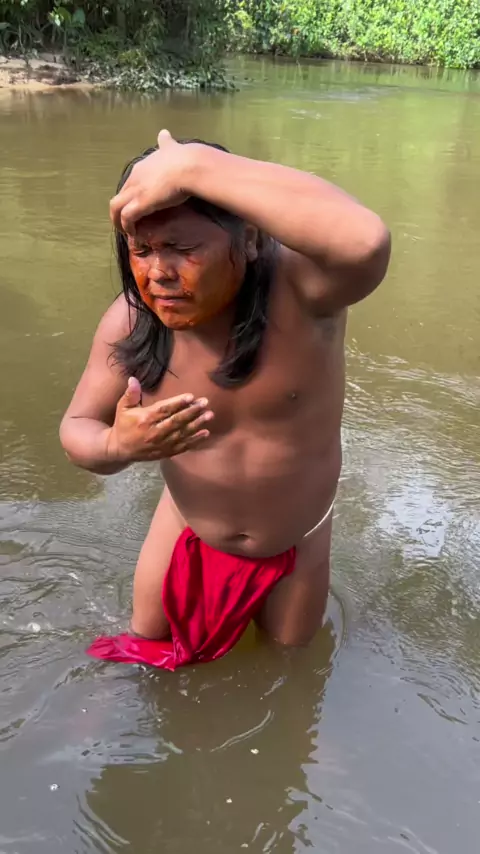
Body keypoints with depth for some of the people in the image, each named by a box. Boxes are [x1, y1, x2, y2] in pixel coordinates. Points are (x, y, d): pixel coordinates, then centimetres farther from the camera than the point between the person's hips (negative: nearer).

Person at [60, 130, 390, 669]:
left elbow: (365, 243, -57)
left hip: (297, 539, -2)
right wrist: (116, 446, -38)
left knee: (289, 652, 25)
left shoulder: (297, 287, -33)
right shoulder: (130, 322, -23)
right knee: (148, 646, 22)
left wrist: (194, 163, -55)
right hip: (188, 530, 2)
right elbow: (77, 427, -12)